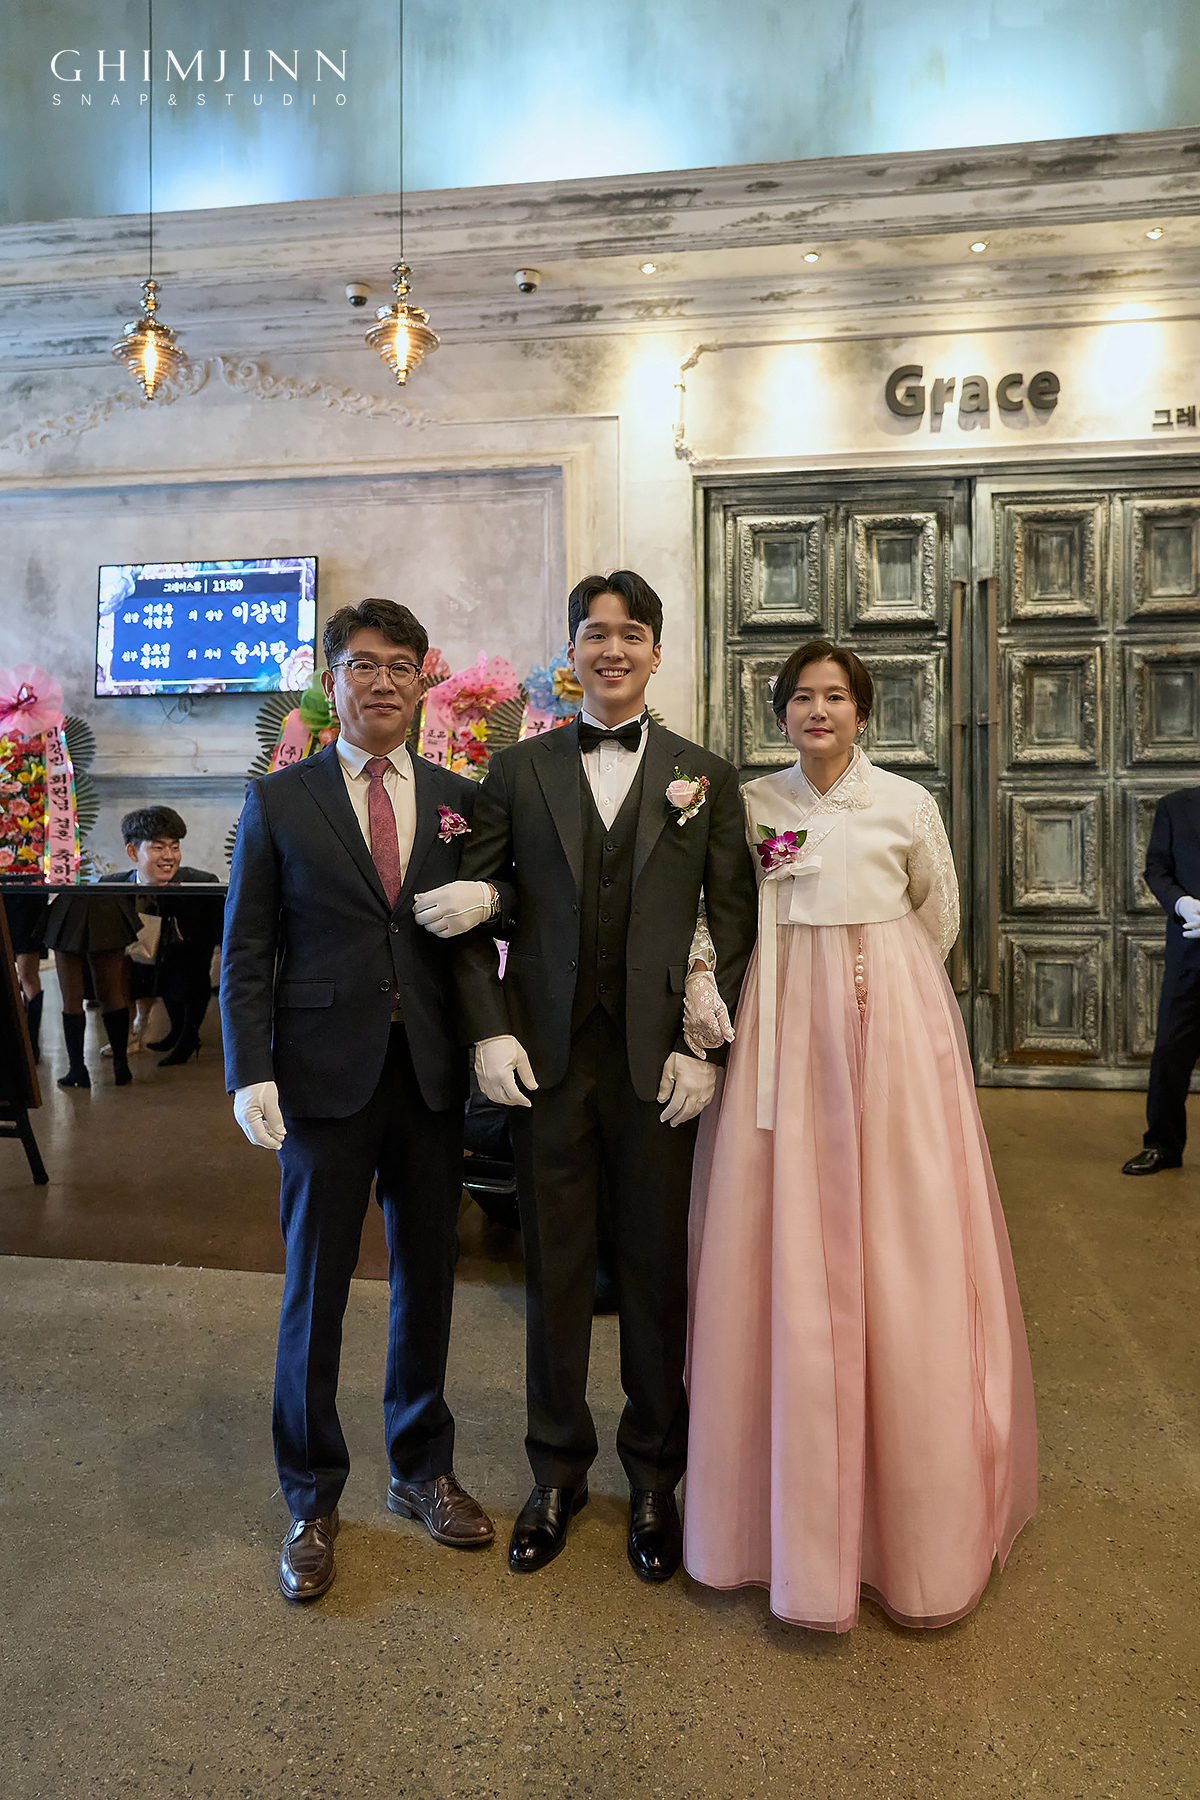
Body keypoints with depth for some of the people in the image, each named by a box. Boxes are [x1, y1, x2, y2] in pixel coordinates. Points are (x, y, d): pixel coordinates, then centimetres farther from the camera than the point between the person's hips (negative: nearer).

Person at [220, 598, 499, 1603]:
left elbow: (488, 913, 14)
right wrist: (251, 1071, -9)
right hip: (325, 1072, -2)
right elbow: (247, 951, 0)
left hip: (432, 1072, 3)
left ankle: (423, 1470, 34)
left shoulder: (458, 800, 9)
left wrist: (487, 898, -10)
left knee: (428, 1275, 13)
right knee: (316, 1286, 7)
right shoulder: (278, 802, 3)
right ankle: (313, 1500, 26)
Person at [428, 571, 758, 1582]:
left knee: (657, 1272, 11)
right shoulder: (517, 771, 7)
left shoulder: (706, 777, 5)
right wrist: (491, 1031, -6)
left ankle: (655, 1478, 31)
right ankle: (558, 1472, 32)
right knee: (554, 1271, 12)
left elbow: (734, 925, 1)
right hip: (546, 1059, 1)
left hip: (660, 1062, 0)